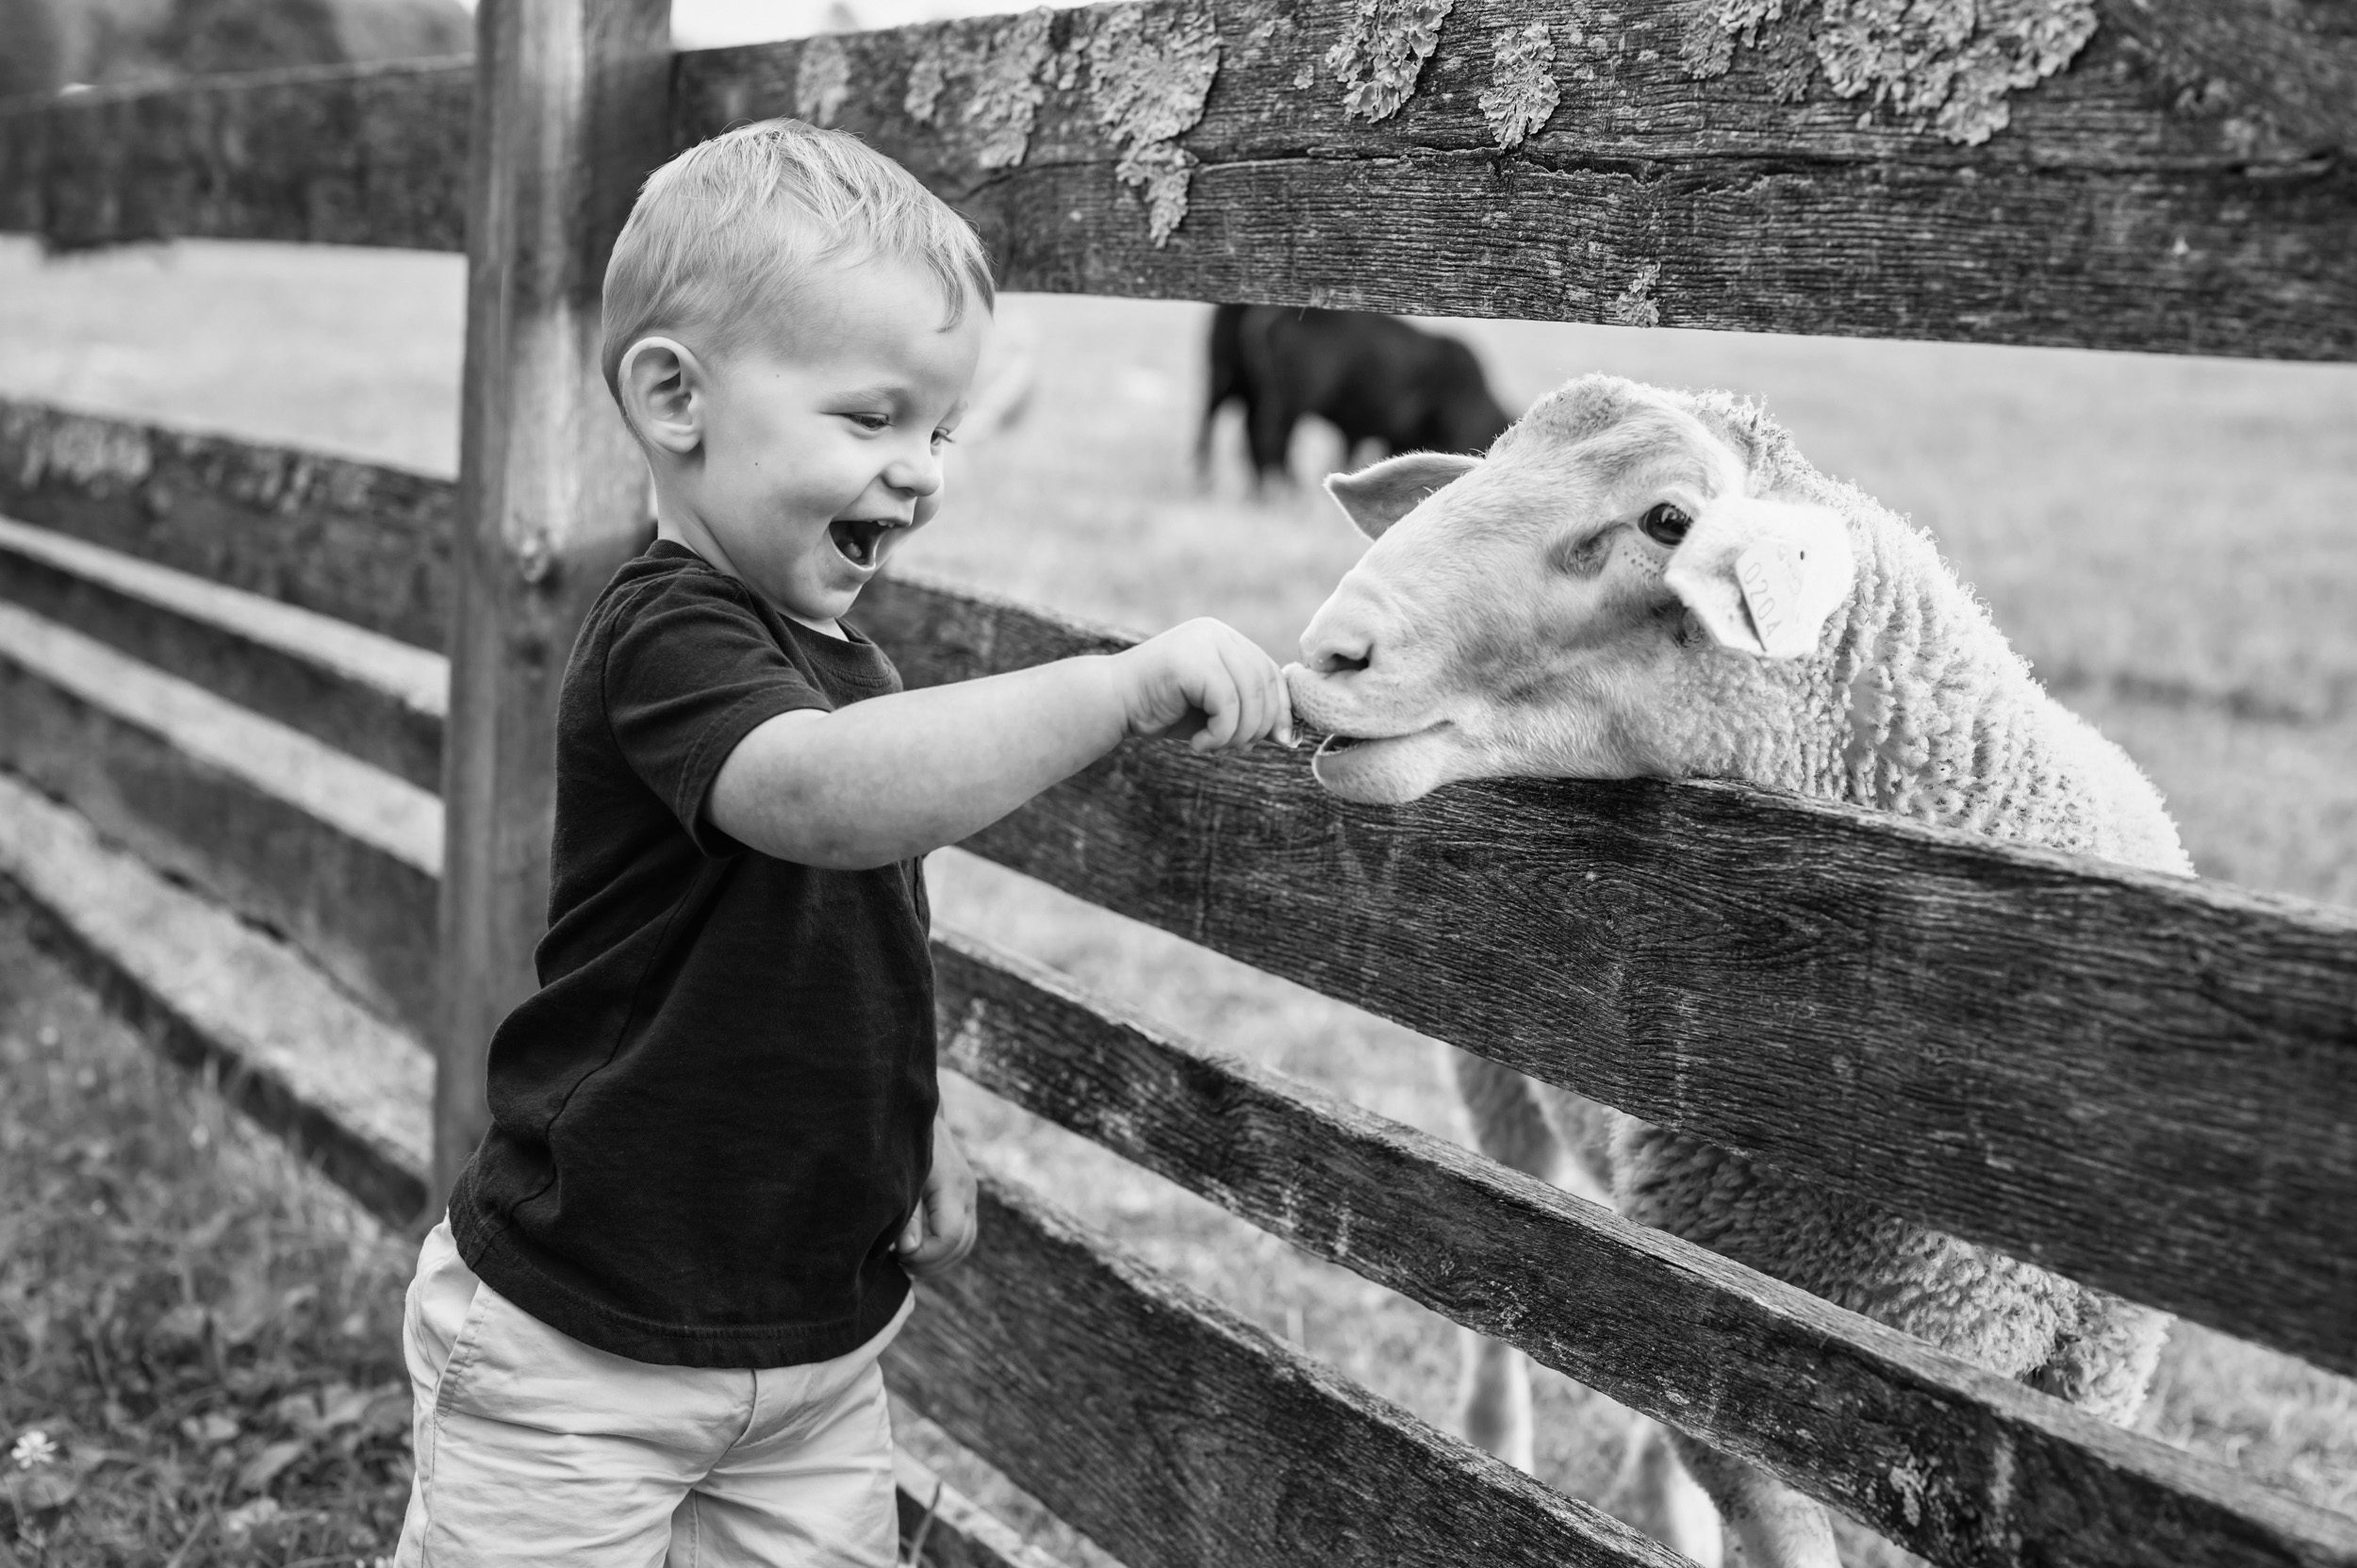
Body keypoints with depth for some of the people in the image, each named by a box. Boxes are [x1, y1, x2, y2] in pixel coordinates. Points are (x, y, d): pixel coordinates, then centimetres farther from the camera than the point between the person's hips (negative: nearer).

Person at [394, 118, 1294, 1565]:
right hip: (586, 1350, -8)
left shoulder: (843, 663, 8)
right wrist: (1125, 684, -47)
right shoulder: (669, 641, -21)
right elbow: (821, 794, -43)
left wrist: (913, 1129, 9)